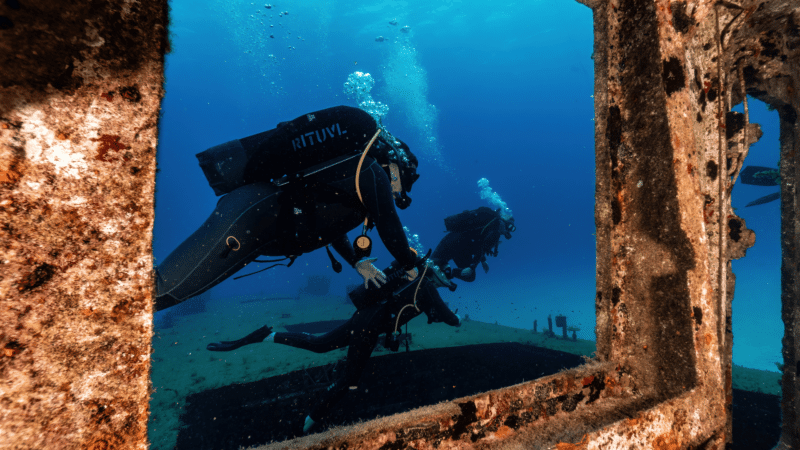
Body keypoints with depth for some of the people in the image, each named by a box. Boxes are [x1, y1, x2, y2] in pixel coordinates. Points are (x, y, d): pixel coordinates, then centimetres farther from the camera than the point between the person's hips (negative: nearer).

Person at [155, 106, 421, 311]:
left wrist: (359, 263, 29)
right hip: (255, 212, -10)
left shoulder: (351, 170, 27)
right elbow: (390, 229, -4)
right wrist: (411, 266, 14)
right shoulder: (373, 172, -1)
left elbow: (331, 222, 34)